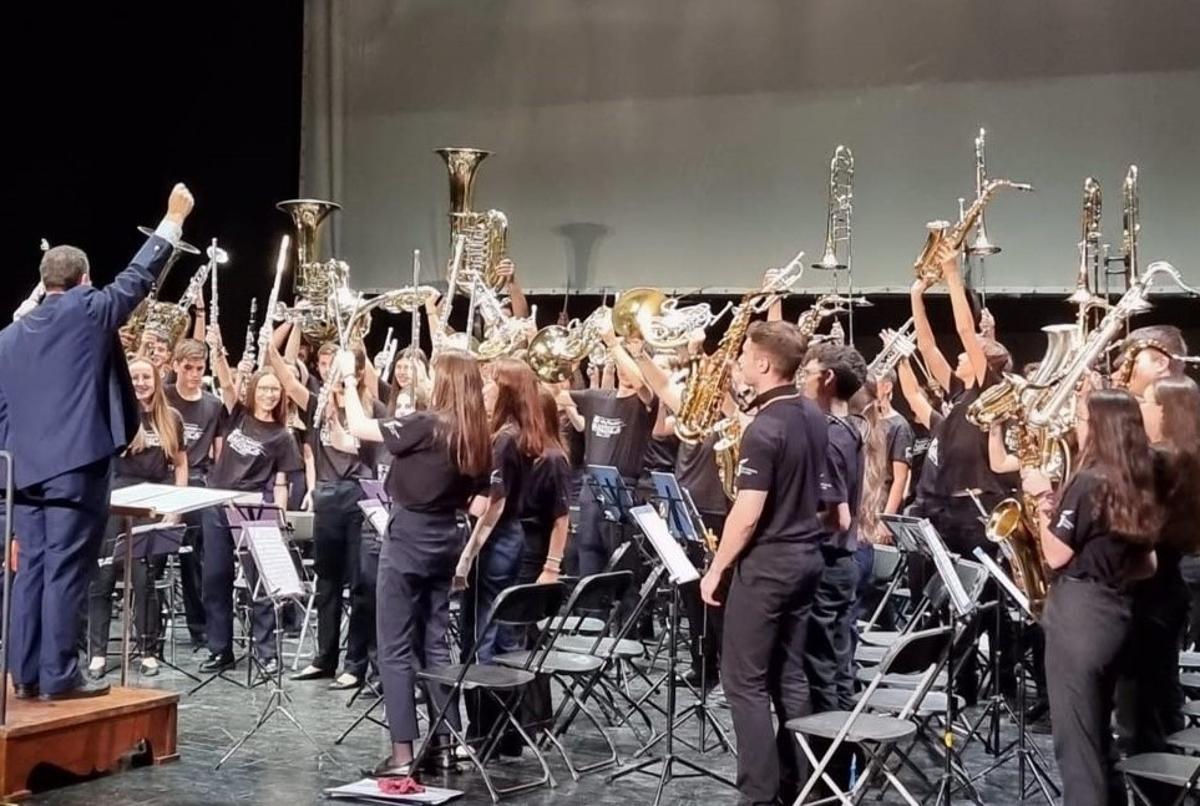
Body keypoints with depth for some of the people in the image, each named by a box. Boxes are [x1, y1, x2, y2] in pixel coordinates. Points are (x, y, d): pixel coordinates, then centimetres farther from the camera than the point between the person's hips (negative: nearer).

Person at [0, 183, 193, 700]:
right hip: (75, 464, -6)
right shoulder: (88, 312, -4)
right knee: (65, 570, -4)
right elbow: (138, 276, 2)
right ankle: (58, 676, -2)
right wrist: (173, 220, 12)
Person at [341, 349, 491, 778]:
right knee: (435, 642, 14)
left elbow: (358, 427, -10)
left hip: (409, 538, -7)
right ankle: (445, 744, 15)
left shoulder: (426, 424, -17)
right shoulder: (477, 436, 3)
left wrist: (349, 376, 1)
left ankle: (402, 753, -3)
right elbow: (473, 496, 9)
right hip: (445, 539, 7)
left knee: (396, 648, -1)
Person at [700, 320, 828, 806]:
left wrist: (716, 569, -12)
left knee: (746, 681, -1)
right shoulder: (814, 417, 6)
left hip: (766, 564, -8)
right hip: (805, 556, 9)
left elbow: (748, 513, -21)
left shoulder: (764, 428, -20)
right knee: (789, 676, 14)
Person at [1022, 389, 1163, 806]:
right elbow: (1147, 564, 13)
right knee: (1097, 734, 18)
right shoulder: (1138, 483, 8)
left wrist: (1043, 497, -6)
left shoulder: (1088, 482, -16)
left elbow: (1056, 556, -13)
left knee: (1075, 738, -1)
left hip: (1078, 612, -8)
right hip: (1114, 610, 9)